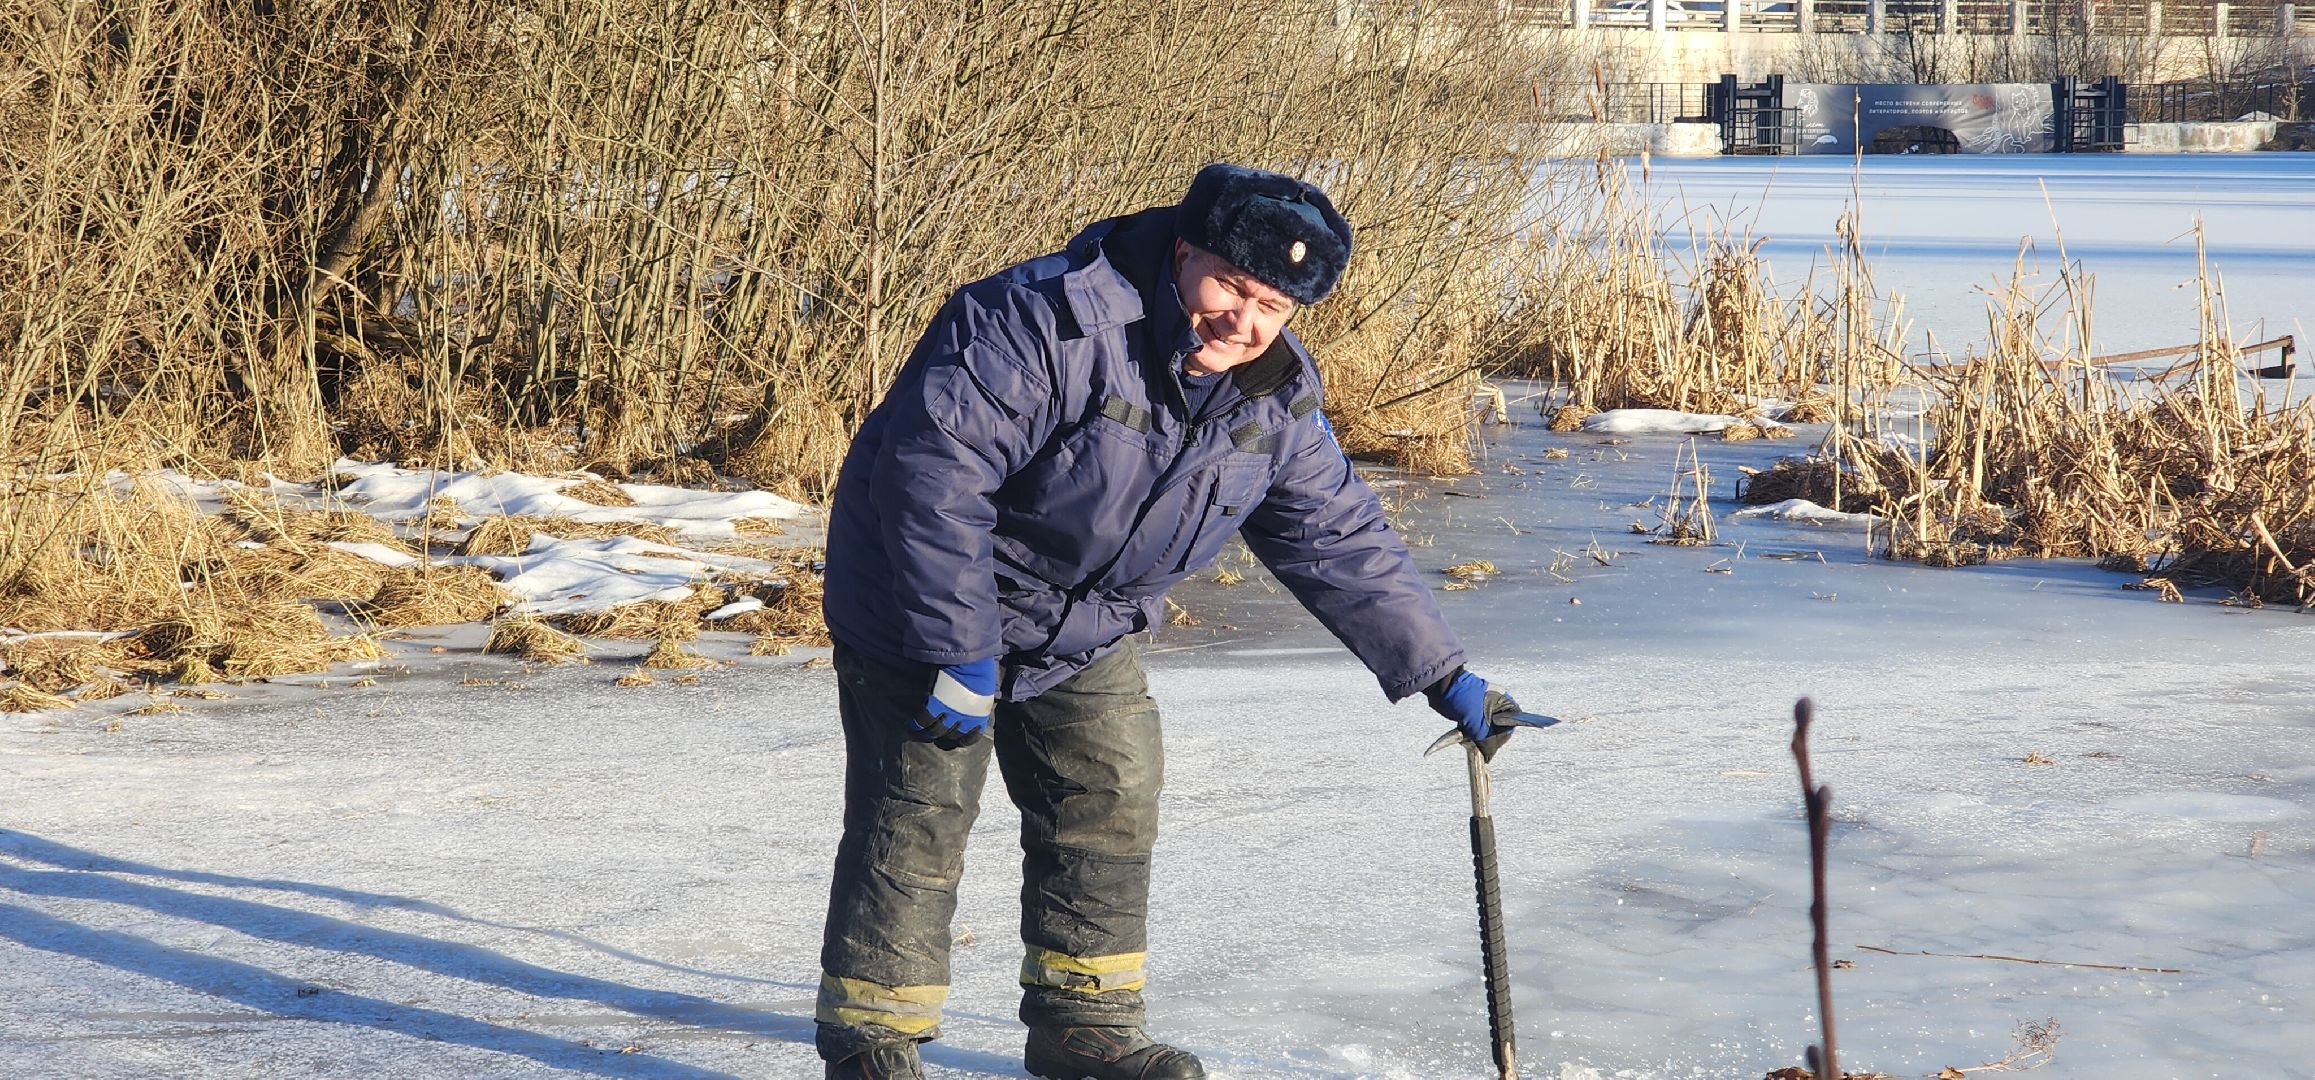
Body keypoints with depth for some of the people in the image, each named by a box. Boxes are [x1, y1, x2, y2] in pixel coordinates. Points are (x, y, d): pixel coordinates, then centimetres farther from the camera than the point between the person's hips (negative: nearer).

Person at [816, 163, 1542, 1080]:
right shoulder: (1052, 323, -31)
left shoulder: (1274, 404, -5)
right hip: (923, 602, -7)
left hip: (1083, 637, 7)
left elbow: (1340, 540, 5)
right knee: (917, 821, -7)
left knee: (1108, 811, 9)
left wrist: (1443, 676, 4)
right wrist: (958, 651, -34)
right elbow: (935, 469, -34)